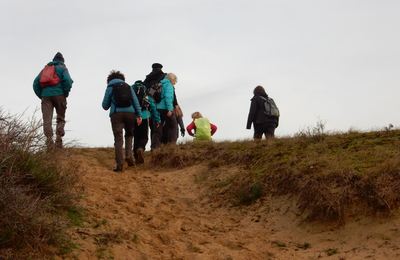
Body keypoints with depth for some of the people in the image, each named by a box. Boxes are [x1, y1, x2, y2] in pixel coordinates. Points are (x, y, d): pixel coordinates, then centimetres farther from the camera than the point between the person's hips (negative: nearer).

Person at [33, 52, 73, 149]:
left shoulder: (45, 68, 24)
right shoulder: (62, 68, 13)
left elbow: (36, 83, 12)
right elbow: (68, 81, -7)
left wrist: (41, 95, 13)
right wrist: (65, 94, 4)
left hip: (45, 95, 2)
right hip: (59, 94, -2)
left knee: (47, 120, -5)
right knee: (60, 119, 10)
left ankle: (49, 143, -19)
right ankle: (58, 141, -5)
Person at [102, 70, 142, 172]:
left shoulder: (110, 87, 13)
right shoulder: (128, 86, 18)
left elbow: (105, 106, 14)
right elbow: (136, 101, 8)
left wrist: (110, 104, 36)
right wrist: (139, 115, 4)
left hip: (116, 114, -2)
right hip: (130, 113, 2)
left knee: (118, 139, -3)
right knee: (129, 135, 21)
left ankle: (119, 164, -10)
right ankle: (129, 155, 3)